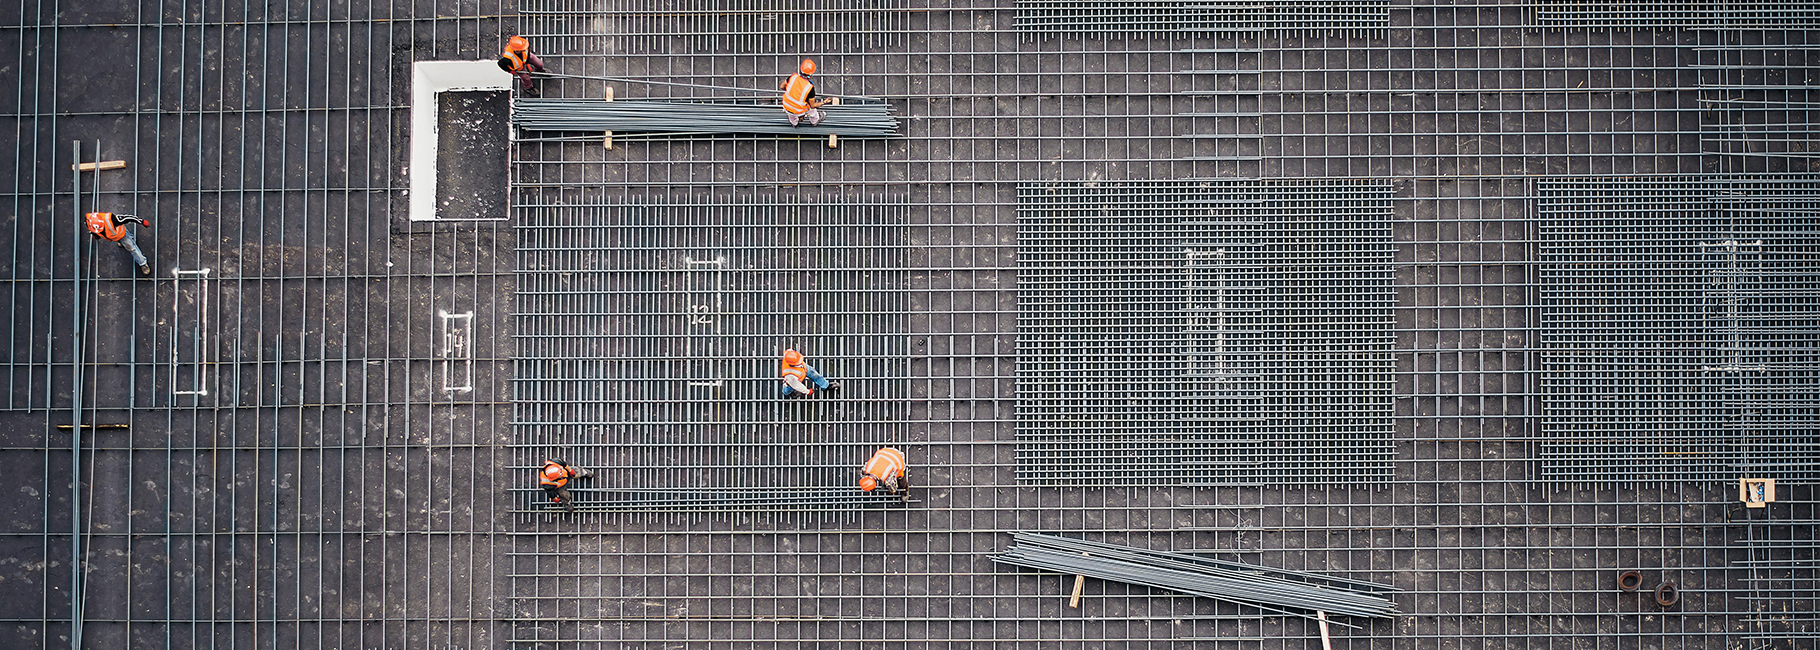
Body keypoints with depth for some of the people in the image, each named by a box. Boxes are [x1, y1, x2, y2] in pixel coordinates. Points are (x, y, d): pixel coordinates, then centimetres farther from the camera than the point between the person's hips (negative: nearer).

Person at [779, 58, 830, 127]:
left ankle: (794, 122, 51)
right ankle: (814, 120, 54)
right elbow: (813, 106, -13)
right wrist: (824, 102, 2)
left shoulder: (793, 77, -19)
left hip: (786, 106, 2)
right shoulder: (810, 87, -25)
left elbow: (782, 86, -2)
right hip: (799, 111, -2)